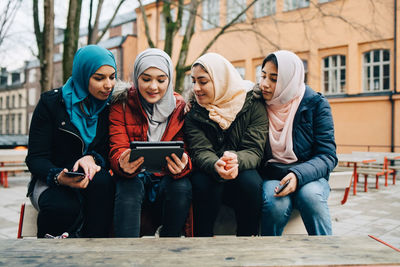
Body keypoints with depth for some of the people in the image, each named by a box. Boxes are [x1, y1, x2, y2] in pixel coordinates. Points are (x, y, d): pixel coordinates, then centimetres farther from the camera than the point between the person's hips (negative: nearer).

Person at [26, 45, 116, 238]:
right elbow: (35, 158, -7)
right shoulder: (51, 102, -5)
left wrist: (92, 159, -23)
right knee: (63, 207, -35)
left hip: (92, 182, 2)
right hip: (51, 181, -2)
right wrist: (59, 177, -30)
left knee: (102, 180, -33)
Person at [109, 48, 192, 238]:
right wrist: (123, 164, -36)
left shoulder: (180, 107, 0)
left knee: (182, 187, -29)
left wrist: (183, 165, -30)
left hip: (167, 177, 1)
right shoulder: (122, 105, -3)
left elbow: (184, 150, -4)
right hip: (133, 176, -1)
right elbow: (117, 150, -10)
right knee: (128, 188, -33)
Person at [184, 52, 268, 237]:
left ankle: (248, 237, -12)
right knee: (202, 180, -31)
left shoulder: (253, 105, -6)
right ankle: (202, 237, -15)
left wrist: (236, 160, -38)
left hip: (243, 172, 0)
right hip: (210, 173, 1)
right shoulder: (193, 113, -1)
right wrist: (215, 166, -38)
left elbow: (254, 150, -14)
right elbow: (200, 152, -14)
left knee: (250, 181, -31)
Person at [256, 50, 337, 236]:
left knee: (310, 195, -33)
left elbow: (327, 155, -8)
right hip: (270, 177, 1)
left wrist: (298, 175, -26)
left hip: (308, 176, 0)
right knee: (276, 203, -32)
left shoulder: (315, 103, -3)